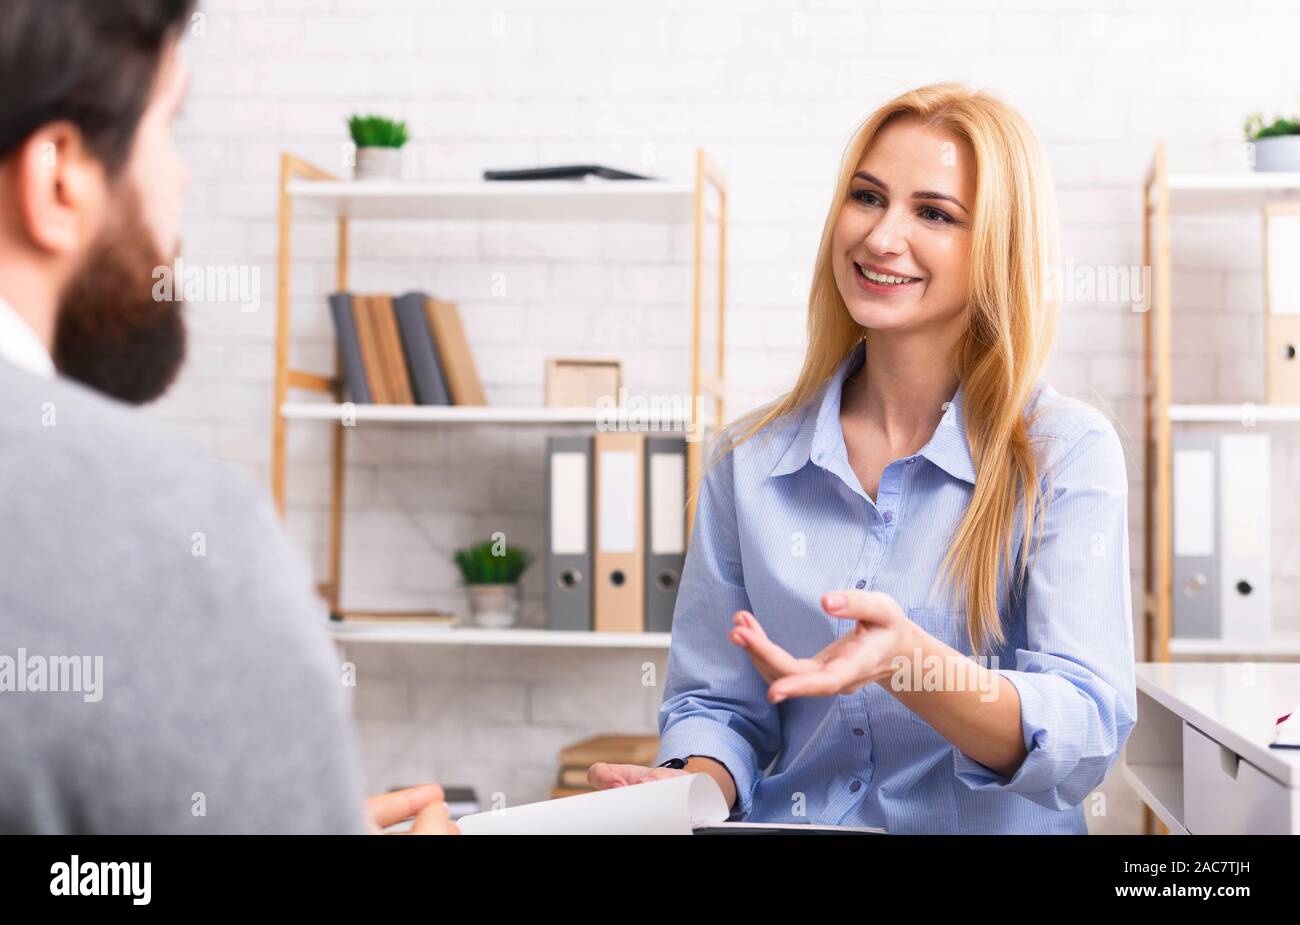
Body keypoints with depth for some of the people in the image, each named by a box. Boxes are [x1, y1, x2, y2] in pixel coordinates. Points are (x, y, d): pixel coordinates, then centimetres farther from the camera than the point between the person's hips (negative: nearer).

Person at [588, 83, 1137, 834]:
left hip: (992, 828, -2)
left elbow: (1084, 740, -12)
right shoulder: (750, 460, 5)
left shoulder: (1066, 453, -5)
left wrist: (906, 661, -28)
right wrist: (693, 785, -11)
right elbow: (718, 704, 9)